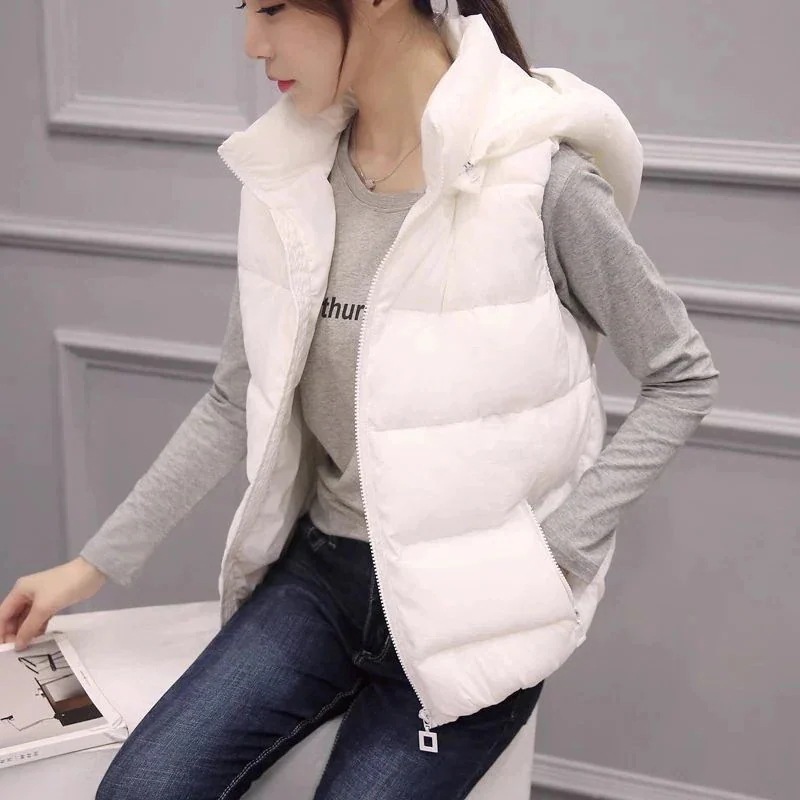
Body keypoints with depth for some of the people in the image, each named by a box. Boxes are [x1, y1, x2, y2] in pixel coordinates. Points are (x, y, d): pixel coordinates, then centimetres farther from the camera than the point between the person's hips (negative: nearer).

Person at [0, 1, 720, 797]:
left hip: (469, 598, -4)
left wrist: (554, 551, -13)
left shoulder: (541, 179, -18)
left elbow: (684, 378, -6)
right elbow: (237, 401, 7)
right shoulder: (288, 171, -1)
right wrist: (96, 562, 7)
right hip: (322, 565, 4)